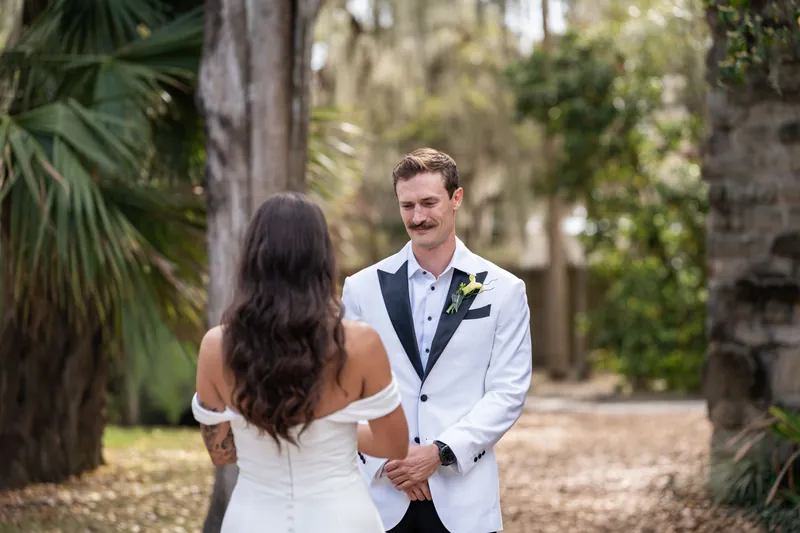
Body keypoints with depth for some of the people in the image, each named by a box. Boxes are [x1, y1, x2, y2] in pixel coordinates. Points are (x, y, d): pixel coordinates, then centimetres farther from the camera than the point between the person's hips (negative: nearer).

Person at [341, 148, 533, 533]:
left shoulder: (503, 291, 3)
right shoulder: (362, 289, 6)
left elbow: (508, 391, -2)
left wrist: (440, 452, -12)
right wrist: (386, 459, -10)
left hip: (463, 497, -1)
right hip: (381, 492, 1)